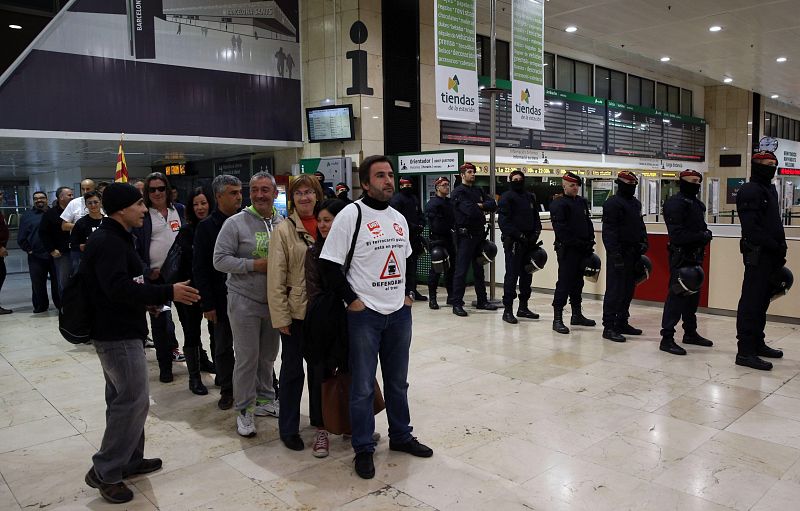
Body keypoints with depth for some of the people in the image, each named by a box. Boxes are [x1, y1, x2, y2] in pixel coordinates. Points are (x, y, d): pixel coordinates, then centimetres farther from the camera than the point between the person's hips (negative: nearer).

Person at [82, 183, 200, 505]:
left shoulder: (115, 238, 15)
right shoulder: (108, 242, -19)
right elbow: (119, 288, -29)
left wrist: (150, 298, 14)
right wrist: (167, 293, -27)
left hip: (118, 332, 11)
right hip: (117, 335, -11)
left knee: (123, 400, 17)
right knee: (134, 401, -6)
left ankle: (129, 460, 28)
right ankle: (104, 471, 5)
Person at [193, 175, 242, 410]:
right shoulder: (206, 227, -2)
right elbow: (199, 269, -3)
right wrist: (208, 303, -7)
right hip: (222, 299, -1)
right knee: (223, 347, 11)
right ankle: (227, 390, 26)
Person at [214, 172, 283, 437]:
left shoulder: (283, 224, 3)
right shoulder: (235, 223, -8)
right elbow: (220, 260, -10)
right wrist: (254, 265, -19)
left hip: (275, 301, 4)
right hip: (244, 301, -4)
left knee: (268, 355, 16)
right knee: (247, 357, 2)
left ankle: (265, 399, 34)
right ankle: (244, 409, 16)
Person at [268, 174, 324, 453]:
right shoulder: (284, 230, -6)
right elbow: (276, 278, -8)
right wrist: (280, 316, -12)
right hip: (295, 310, -3)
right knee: (292, 369, 8)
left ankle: (320, 423, 31)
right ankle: (288, 428, 23)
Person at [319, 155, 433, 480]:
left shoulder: (399, 218, 10)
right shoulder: (351, 215, -11)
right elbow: (329, 264, -13)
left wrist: (409, 293, 10)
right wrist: (351, 299, -13)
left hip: (399, 313, 6)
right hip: (365, 314, -6)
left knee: (397, 381, 18)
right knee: (363, 386, 5)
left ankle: (401, 437, 34)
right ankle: (363, 449, 20)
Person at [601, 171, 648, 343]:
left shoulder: (636, 203, 18)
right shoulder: (612, 203, -11)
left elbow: (640, 225, 27)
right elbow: (609, 230, -17)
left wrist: (643, 242, 12)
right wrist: (615, 253, -23)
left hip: (633, 253, 9)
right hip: (619, 253, -9)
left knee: (628, 289, 13)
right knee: (615, 290, -8)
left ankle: (622, 323, 23)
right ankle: (609, 327, -4)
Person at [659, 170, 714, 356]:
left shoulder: (697, 204, 18)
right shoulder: (675, 203, -13)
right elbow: (677, 234, -20)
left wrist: (706, 234, 5)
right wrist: (701, 236, -17)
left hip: (695, 256, 10)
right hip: (681, 256, -10)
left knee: (693, 295, 16)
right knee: (677, 295, -11)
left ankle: (690, 333, 29)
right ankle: (667, 338, -8)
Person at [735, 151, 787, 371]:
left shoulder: (770, 190, 20)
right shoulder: (750, 191, -11)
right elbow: (752, 228, -20)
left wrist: (780, 248, 11)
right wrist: (777, 246, -17)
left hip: (770, 255, 10)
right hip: (757, 255, -10)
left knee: (762, 301, 16)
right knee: (751, 302, -9)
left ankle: (758, 343, 27)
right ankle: (745, 352, -7)